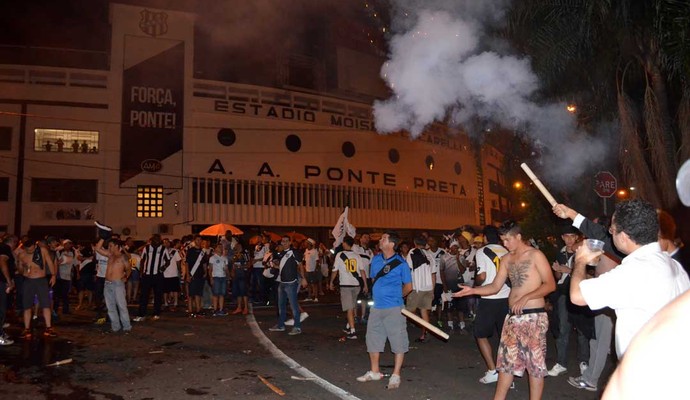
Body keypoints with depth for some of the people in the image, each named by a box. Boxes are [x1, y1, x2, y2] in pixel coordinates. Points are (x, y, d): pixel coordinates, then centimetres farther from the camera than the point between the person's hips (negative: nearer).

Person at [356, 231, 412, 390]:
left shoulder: (400, 263, -10)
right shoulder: (375, 259, 5)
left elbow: (408, 286, -1)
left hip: (394, 308, -6)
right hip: (376, 307, 6)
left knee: (398, 341, 1)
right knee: (373, 338, 15)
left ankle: (396, 375, 14)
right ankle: (375, 371, 31)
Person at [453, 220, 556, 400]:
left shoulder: (535, 255, -7)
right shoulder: (506, 259, 10)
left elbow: (550, 284, -12)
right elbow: (495, 287, 11)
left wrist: (526, 297, -22)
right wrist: (472, 290, -3)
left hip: (533, 316, -6)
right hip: (512, 316, 6)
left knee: (535, 363, 2)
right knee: (506, 360, 10)